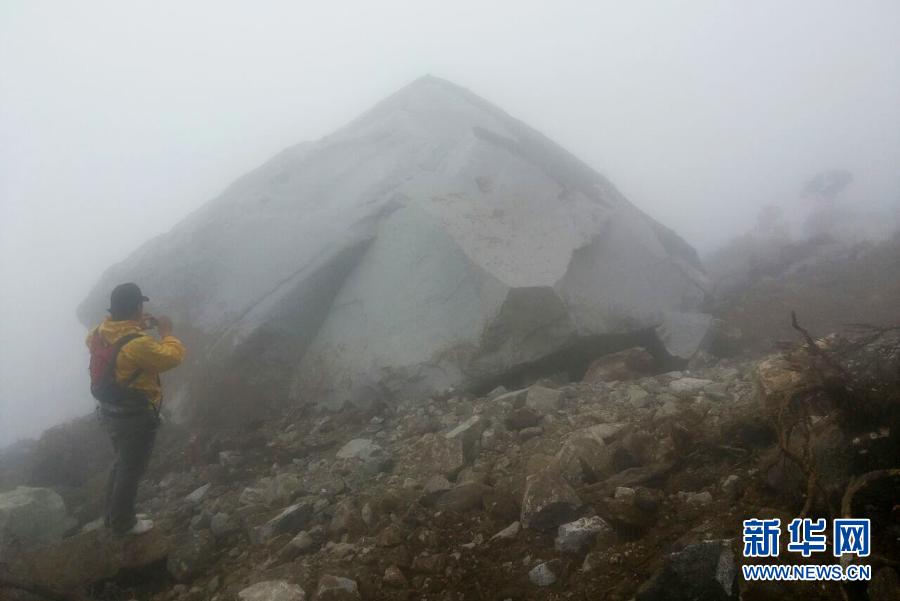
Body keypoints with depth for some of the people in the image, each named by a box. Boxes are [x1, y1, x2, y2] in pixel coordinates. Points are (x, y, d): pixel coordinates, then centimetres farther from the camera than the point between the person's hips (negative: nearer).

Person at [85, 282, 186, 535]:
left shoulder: (101, 332, -4)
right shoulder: (138, 344, -31)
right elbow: (173, 356, -24)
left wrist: (136, 327, 13)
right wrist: (166, 331, -8)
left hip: (111, 411, 9)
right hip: (135, 417, -9)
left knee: (122, 464, 26)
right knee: (132, 470, 10)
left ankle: (113, 515, 40)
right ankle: (123, 523, 26)